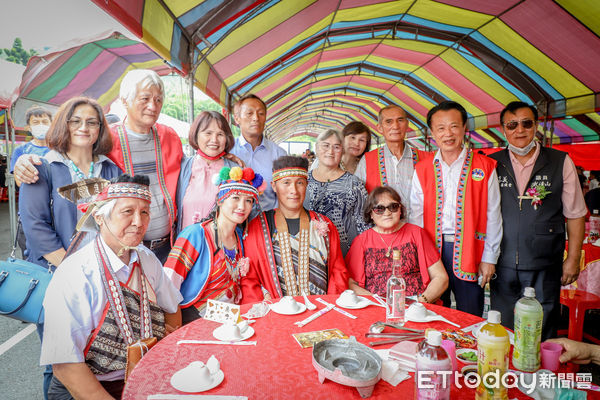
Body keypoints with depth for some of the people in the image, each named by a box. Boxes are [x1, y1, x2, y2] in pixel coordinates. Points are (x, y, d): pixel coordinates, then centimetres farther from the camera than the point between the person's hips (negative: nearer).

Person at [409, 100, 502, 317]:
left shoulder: (485, 167, 1)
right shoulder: (422, 169, 6)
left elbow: (492, 215, 1)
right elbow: (416, 216, 6)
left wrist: (489, 258, -2)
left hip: (468, 252, -1)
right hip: (432, 250, 2)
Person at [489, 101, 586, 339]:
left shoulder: (561, 163, 0)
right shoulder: (492, 165, 2)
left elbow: (575, 214, 5)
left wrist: (573, 258, 2)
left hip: (544, 268, -1)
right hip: (502, 265, 1)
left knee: (541, 335, 8)